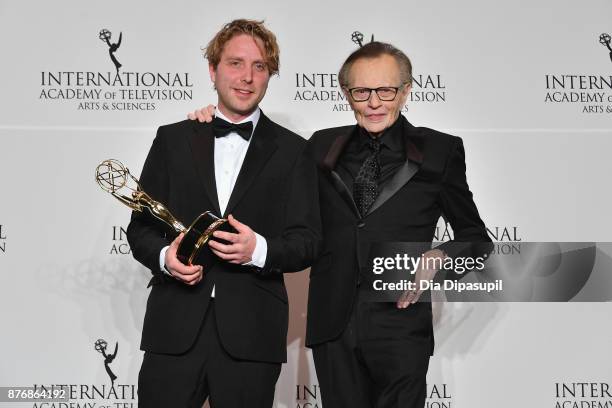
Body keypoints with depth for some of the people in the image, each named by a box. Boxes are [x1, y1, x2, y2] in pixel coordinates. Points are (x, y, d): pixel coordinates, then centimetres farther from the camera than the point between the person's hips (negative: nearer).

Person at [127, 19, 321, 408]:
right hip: (174, 328, 1)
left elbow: (307, 240, 2)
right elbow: (141, 227, 10)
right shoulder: (173, 139, 9)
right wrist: (165, 256, -12)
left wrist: (260, 249, -18)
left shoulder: (292, 151, 6)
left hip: (251, 332, -1)